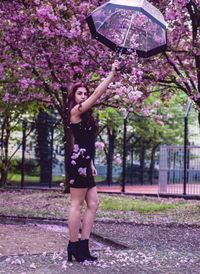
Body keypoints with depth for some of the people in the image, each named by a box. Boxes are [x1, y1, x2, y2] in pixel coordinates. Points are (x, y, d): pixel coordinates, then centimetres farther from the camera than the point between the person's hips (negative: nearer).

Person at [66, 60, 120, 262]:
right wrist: (112, 73, -7)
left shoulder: (85, 116, 22)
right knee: (77, 204, -7)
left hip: (84, 163, 10)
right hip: (78, 161, -10)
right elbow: (98, 94, -12)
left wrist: (91, 164, 22)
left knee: (93, 204, 7)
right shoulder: (76, 111, -5)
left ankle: (83, 246, 9)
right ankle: (74, 247, -2)